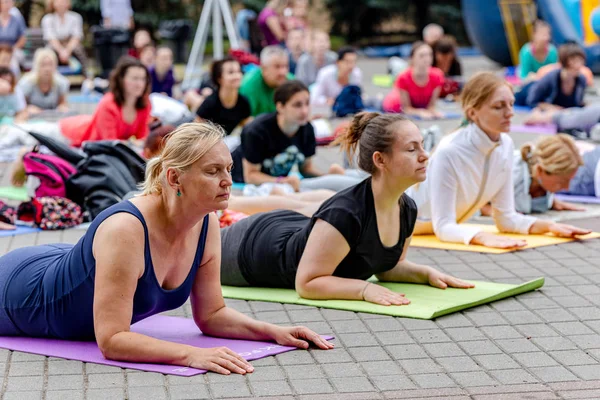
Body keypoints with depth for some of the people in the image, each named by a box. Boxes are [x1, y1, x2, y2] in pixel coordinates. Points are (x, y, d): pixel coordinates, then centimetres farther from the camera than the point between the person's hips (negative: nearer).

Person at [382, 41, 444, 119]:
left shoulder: (436, 76, -34)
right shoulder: (404, 78, -40)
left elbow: (431, 105, -23)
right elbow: (406, 108, -32)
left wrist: (434, 112, -45)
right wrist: (421, 113, -50)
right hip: (396, 106, -3)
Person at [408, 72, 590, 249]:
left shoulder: (506, 145, -13)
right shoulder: (449, 151, -34)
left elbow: (505, 217, -7)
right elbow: (443, 226, -34)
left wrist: (549, 226, -21)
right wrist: (484, 237, -51)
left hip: (441, 229, 6)